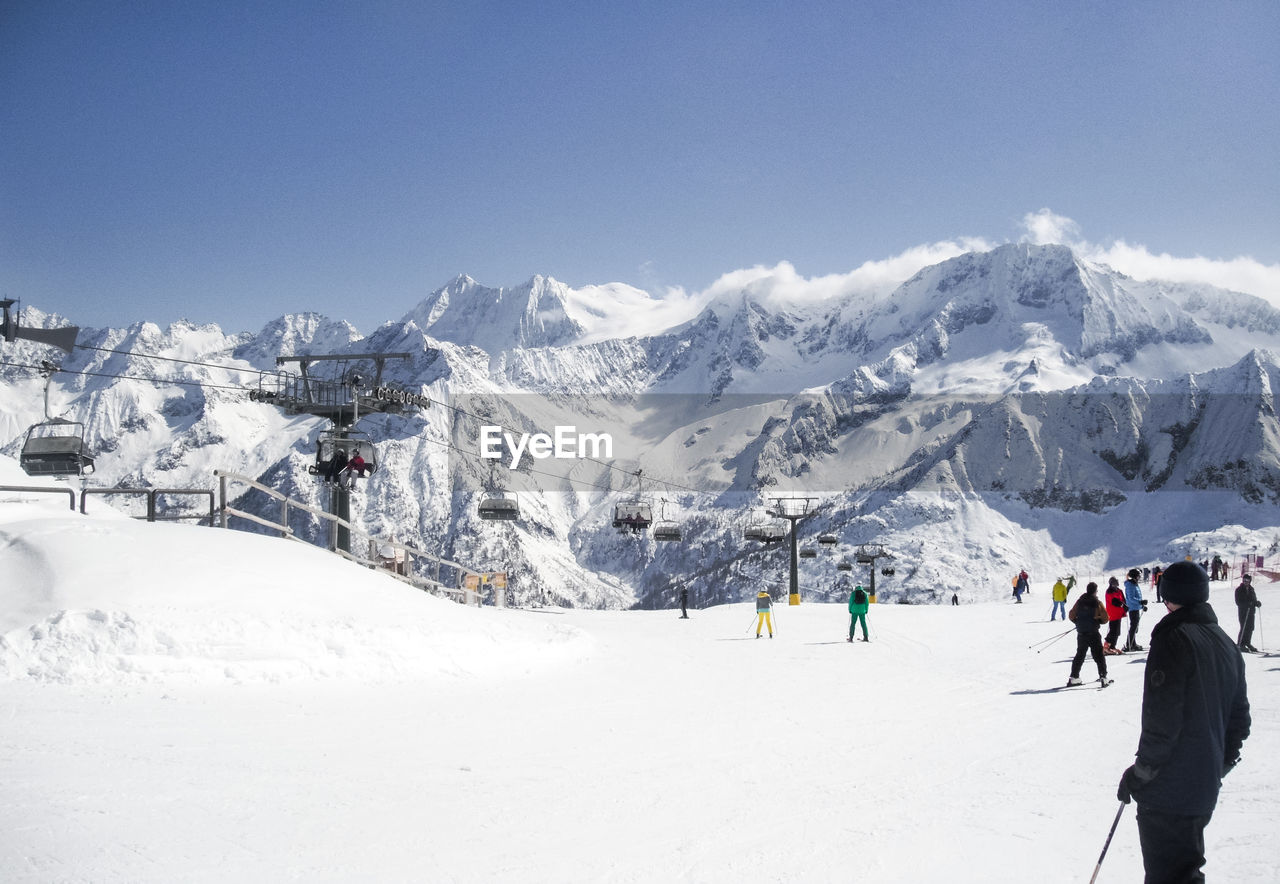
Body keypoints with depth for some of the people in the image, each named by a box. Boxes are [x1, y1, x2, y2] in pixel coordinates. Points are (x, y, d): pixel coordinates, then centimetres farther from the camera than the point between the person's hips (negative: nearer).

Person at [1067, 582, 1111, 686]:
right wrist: (1098, 621, 11)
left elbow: (1071, 616, 3)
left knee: (1080, 655, 14)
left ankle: (1074, 677, 12)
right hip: (1093, 633, -4)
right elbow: (1105, 618, -8)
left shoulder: (1080, 601, 3)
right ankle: (1103, 677, -1)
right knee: (1099, 655, 5)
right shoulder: (1097, 602, -8)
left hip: (1081, 633, 4)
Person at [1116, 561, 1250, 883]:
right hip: (1205, 790, 8)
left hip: (1168, 790, -8)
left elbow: (1162, 720, -20)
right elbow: (1239, 719, 16)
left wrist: (1140, 772, -10)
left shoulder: (1173, 640, -16)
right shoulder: (1226, 644, 11)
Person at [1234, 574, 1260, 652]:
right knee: (1244, 628, -11)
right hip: (1243, 611, -6)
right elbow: (1238, 602, -12)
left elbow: (1254, 599, 18)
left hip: (1251, 611, 6)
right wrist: (1248, 604, -25)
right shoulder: (1239, 590, -5)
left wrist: (1257, 603, -5)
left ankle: (1247, 643, 19)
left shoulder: (1251, 589, 14)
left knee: (1250, 628, 6)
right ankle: (1240, 644, -3)